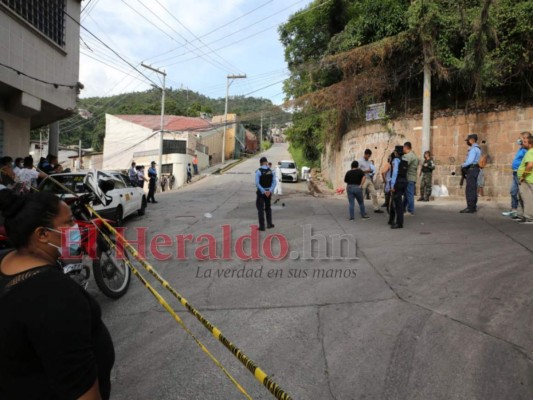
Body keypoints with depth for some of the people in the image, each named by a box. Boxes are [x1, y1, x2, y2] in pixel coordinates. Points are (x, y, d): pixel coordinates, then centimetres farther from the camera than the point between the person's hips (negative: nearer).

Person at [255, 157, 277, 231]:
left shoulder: (258, 171, -12)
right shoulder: (271, 171, 1)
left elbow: (257, 183, -19)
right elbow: (274, 182, -6)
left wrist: (263, 191, -18)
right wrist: (270, 191, -13)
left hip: (261, 192, -4)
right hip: (268, 192, 4)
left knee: (260, 209, 2)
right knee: (268, 208, 20)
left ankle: (262, 226, 1)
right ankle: (269, 223, 20)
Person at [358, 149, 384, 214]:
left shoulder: (369, 162, 14)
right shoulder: (360, 161, -5)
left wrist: (371, 171, -3)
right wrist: (366, 171, -18)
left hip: (369, 180, 6)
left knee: (374, 194, 2)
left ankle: (376, 208, 7)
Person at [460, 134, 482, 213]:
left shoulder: (473, 149, -14)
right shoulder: (477, 148, 18)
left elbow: (470, 161, -23)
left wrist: (463, 165, -7)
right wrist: (465, 165, 7)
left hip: (471, 170, -11)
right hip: (474, 169, 11)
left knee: (470, 190, -10)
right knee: (473, 189, 12)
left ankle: (470, 208, -11)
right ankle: (473, 207, 17)